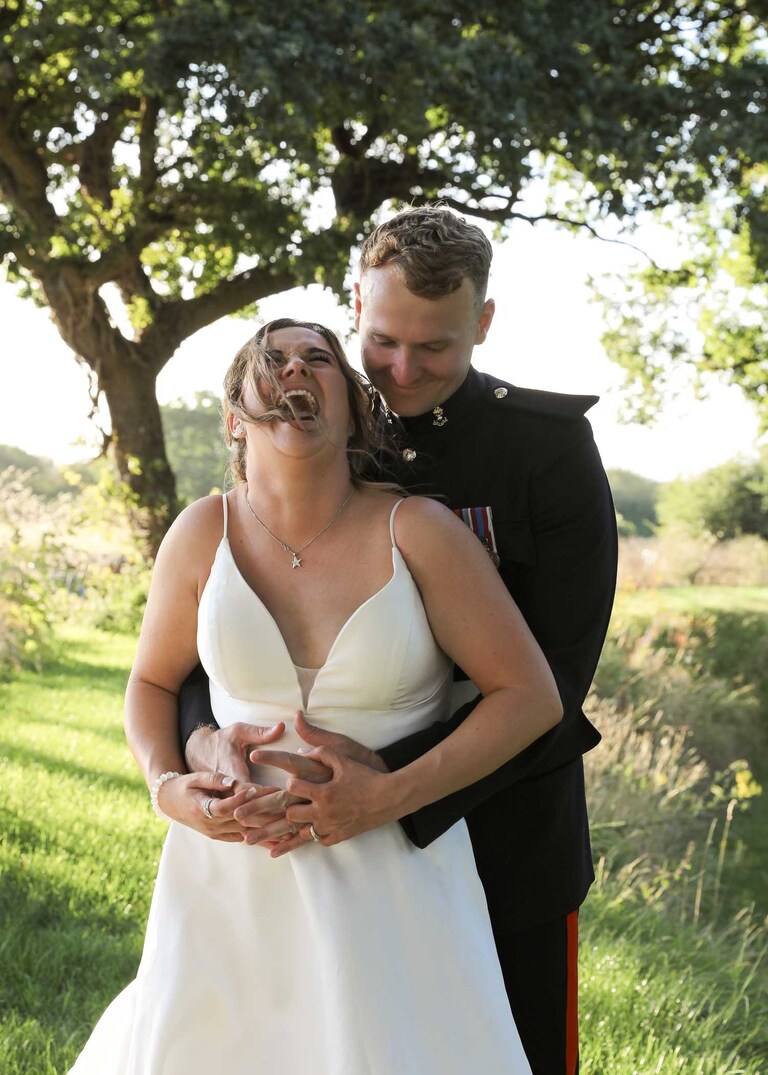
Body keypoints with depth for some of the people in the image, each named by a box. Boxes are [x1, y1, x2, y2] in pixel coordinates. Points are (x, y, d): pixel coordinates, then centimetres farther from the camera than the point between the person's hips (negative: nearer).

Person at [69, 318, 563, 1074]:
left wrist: (389, 797, -18)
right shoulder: (204, 532, -5)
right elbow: (153, 682, 10)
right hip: (232, 865, 2)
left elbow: (531, 695, -10)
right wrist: (166, 788, -9)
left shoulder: (418, 532, -12)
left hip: (391, 871, -2)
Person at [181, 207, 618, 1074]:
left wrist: (394, 790, -31)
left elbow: (555, 676, -18)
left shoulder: (549, 443, -11)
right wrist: (208, 738, -23)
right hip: (354, 836, 3)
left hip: (505, 833, -2)